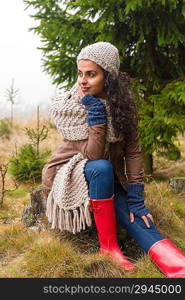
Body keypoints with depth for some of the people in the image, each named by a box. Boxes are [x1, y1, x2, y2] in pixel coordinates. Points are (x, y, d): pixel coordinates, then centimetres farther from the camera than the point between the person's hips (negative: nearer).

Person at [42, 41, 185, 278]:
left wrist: (136, 198, -17)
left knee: (138, 217, -23)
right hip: (69, 173, -3)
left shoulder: (122, 104, -7)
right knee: (102, 168, -36)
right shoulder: (67, 108, -17)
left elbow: (133, 150, -10)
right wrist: (96, 111, -33)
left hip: (107, 178, 3)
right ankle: (107, 244, -25)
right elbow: (93, 155, -24)